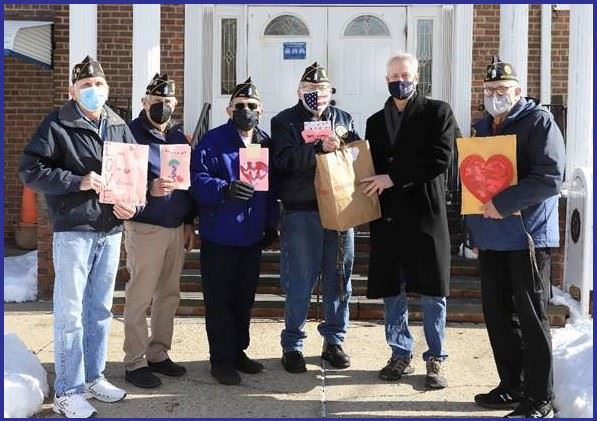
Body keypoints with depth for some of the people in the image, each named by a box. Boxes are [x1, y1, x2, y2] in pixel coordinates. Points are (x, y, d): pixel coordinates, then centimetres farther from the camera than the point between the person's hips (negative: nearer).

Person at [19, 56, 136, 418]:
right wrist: (77, 182, -19)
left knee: (100, 309, 14)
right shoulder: (57, 125, -4)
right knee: (70, 312, 0)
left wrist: (131, 204, -4)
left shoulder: (119, 127, 11)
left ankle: (93, 377, 29)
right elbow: (30, 170, -10)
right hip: (73, 230, -5)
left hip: (111, 230, 6)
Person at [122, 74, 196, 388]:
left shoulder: (178, 135, 13)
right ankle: (134, 363, 9)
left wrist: (189, 221, 14)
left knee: (169, 295, 11)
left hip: (177, 228, 7)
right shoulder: (131, 134, -6)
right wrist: (149, 190, -29)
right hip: (145, 228, -6)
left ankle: (158, 354, 23)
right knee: (140, 298, -1)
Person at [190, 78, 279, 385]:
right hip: (219, 237, -5)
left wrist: (271, 224, 12)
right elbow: (197, 179, -17)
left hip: (252, 236, 6)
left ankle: (238, 351, 29)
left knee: (244, 299, 15)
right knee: (219, 300, 3)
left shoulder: (266, 143, 10)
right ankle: (221, 359, 15)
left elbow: (272, 189, 15)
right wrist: (225, 190, -32)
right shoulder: (213, 141, -8)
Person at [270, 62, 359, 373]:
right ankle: (292, 345, 16)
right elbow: (283, 160, -12)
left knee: (339, 280, 10)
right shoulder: (284, 121, 4)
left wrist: (344, 143, -9)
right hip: (300, 213, -4)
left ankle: (334, 341, 25)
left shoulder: (345, 120, 16)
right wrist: (319, 148, -21)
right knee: (299, 284, 2)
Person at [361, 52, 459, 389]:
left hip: (426, 213, -4)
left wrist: (393, 178, -13)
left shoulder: (438, 112, 2)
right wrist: (374, 184, -6)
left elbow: (440, 159, -10)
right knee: (391, 289, 9)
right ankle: (401, 355, 23)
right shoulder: (376, 121, 16)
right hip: (388, 216, 4)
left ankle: (436, 359, 16)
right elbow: (372, 165, 16)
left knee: (432, 291, 3)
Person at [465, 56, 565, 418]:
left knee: (531, 318, -2)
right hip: (491, 237, 7)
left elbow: (550, 177, -17)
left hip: (527, 235, -7)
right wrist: (474, 225, 13)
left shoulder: (538, 121, -6)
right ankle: (512, 386, 26)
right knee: (497, 313, 12)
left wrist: (503, 203, -19)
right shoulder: (483, 128, 17)